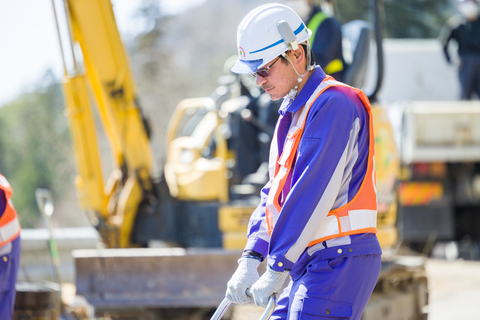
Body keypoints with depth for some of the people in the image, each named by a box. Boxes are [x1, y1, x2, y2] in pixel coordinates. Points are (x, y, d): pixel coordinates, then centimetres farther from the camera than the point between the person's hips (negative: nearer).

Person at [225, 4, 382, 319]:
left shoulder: (334, 105, -14)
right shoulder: (293, 111, 18)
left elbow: (311, 196, -19)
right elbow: (275, 191, 18)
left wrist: (276, 270, -18)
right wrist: (251, 258, 7)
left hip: (339, 260, -10)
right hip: (310, 265, 10)